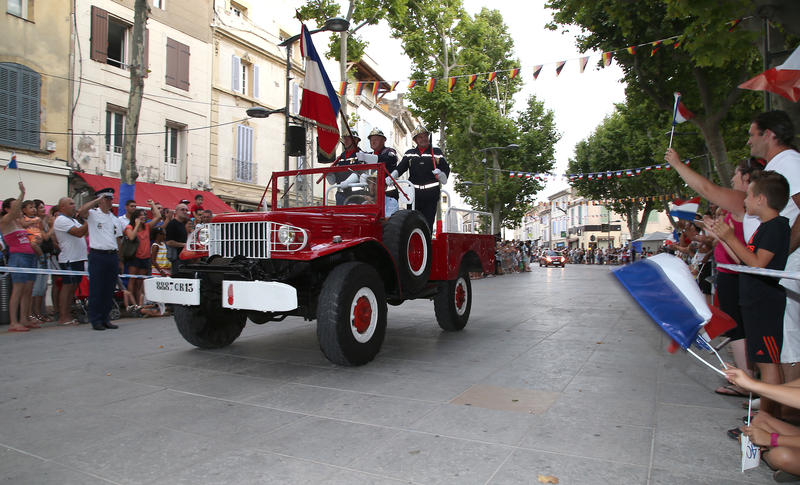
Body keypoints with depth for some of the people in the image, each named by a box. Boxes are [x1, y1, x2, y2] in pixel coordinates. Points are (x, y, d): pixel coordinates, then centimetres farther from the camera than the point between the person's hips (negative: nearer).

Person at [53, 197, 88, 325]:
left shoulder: (73, 220, 21)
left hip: (78, 258, 9)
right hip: (69, 259, -9)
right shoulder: (61, 220, -10)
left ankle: (68, 315, 16)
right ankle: (63, 317, -4)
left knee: (72, 287, 11)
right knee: (67, 286, -7)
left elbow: (85, 233, 19)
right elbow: (79, 233, -20)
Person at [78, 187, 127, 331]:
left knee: (109, 289, 9)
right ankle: (95, 320, 6)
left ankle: (105, 318, 18)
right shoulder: (93, 214, 0)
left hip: (113, 256, 5)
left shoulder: (115, 218, 16)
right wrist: (97, 200, -17)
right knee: (96, 289, -2)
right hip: (97, 255, -5)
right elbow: (81, 211, -23)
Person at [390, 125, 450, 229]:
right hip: (414, 192, 2)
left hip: (431, 193, -1)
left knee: (428, 222, -3)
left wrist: (440, 174, -12)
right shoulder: (409, 154, 16)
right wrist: (391, 177, -15)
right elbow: (400, 168, 4)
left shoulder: (436, 152, 13)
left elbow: (446, 168, 10)